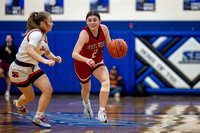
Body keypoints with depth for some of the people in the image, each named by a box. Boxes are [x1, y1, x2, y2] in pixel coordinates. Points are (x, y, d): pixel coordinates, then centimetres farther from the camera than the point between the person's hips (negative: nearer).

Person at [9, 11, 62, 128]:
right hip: (20, 69, -8)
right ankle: (17, 104, 39)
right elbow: (29, 51, -40)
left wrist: (54, 58, -3)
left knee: (48, 90, -8)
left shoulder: (43, 35, 5)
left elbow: (47, 52, 18)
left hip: (33, 68, 8)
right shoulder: (36, 34, -24)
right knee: (30, 97, 6)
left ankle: (38, 118, 4)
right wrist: (45, 61, -48)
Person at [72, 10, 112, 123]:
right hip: (82, 63, -3)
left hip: (98, 62, 3)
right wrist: (86, 60, -59)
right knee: (86, 89, 17)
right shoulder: (84, 33, -31)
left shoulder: (104, 29, -16)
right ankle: (86, 104, 54)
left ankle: (102, 112, -23)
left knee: (106, 81, -26)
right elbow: (74, 54, -41)